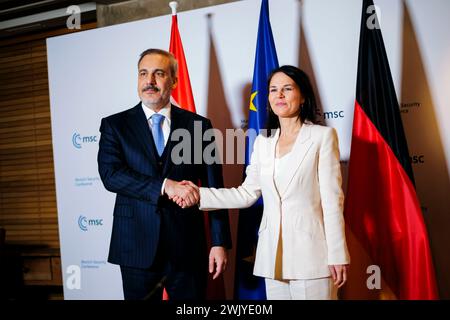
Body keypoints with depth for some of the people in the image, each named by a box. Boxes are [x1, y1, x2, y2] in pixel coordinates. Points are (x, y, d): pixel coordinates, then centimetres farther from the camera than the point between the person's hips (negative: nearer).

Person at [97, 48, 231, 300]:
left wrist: (220, 242, -2)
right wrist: (164, 186, -22)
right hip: (137, 247, 0)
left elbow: (214, 188, 3)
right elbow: (110, 174, -12)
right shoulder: (114, 125, 4)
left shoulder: (199, 125, 4)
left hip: (187, 247, 1)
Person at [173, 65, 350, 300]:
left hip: (311, 251, -4)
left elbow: (332, 199, -6)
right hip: (273, 254, 4)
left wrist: (337, 254, -8)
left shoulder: (322, 136, -2)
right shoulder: (263, 142, 12)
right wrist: (200, 195, -1)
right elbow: (247, 193, 9)